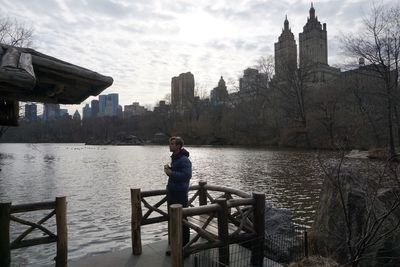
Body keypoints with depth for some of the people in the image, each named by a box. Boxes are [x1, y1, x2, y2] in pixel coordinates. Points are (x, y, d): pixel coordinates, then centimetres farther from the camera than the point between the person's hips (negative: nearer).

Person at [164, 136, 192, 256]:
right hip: (172, 192, 10)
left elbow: (187, 175, -27)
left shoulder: (184, 159, -17)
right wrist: (168, 169, 5)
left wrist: (171, 173, -22)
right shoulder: (174, 158, 14)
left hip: (180, 194, -10)